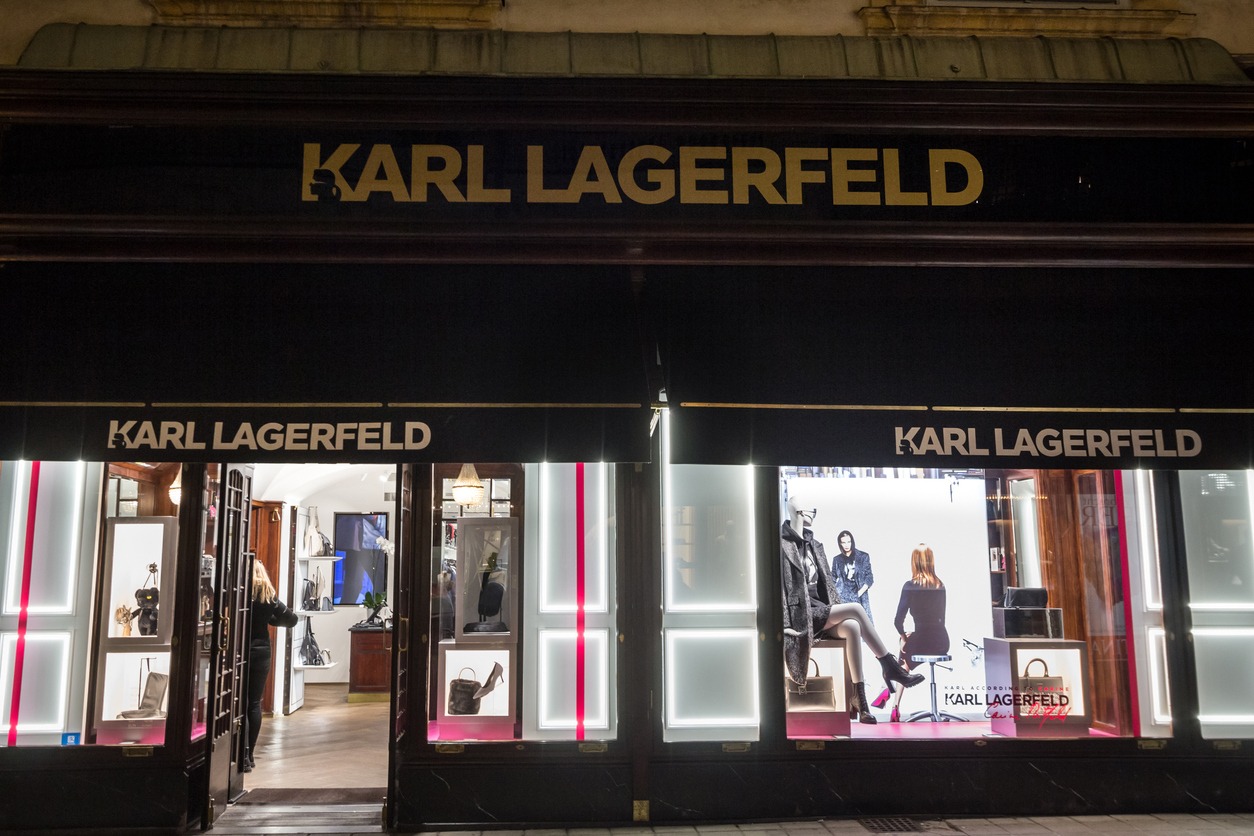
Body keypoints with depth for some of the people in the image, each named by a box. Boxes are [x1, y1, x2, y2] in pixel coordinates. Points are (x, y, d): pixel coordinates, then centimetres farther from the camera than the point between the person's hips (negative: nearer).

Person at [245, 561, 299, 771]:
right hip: (261, 653, 3)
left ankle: (243, 756, -6)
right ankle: (250, 754, 16)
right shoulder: (269, 596, 0)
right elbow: (291, 619, 2)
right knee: (254, 704, 11)